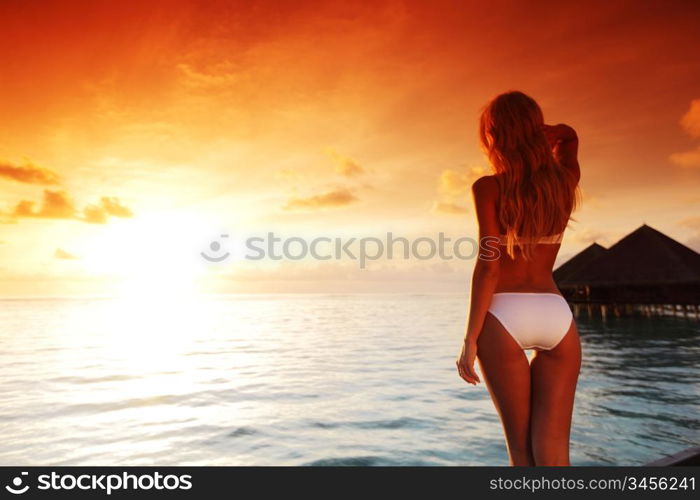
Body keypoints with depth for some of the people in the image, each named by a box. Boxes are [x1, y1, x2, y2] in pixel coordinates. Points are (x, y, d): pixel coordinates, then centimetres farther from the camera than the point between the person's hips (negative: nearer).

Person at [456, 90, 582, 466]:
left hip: (504, 316, -3)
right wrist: (534, 133, 15)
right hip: (557, 314, 4)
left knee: (522, 449, 9)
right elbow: (567, 135, 33)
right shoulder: (566, 180, 9)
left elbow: (489, 265, -12)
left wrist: (470, 339, -9)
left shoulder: (489, 187, -5)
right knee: (553, 451, 5)